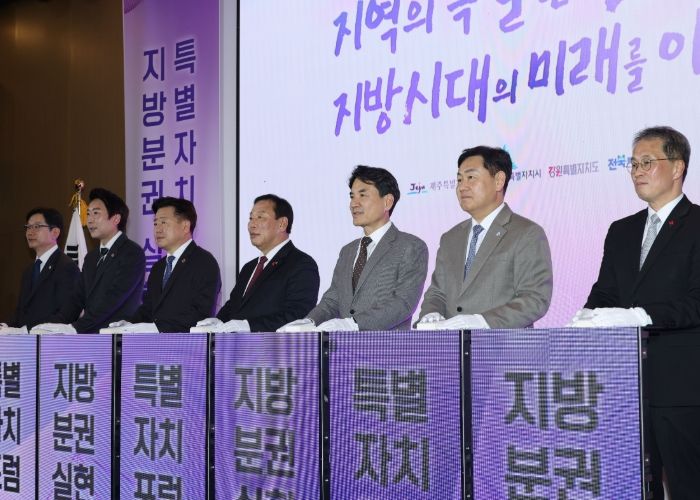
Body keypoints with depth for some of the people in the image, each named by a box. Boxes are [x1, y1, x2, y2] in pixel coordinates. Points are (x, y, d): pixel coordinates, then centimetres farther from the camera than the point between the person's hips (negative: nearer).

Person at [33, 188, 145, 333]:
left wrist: (75, 328, -21)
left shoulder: (132, 253, -5)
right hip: (89, 337, 6)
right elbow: (78, 299, 15)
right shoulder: (91, 258, 21)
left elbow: (112, 299, -15)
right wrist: (52, 325, -3)